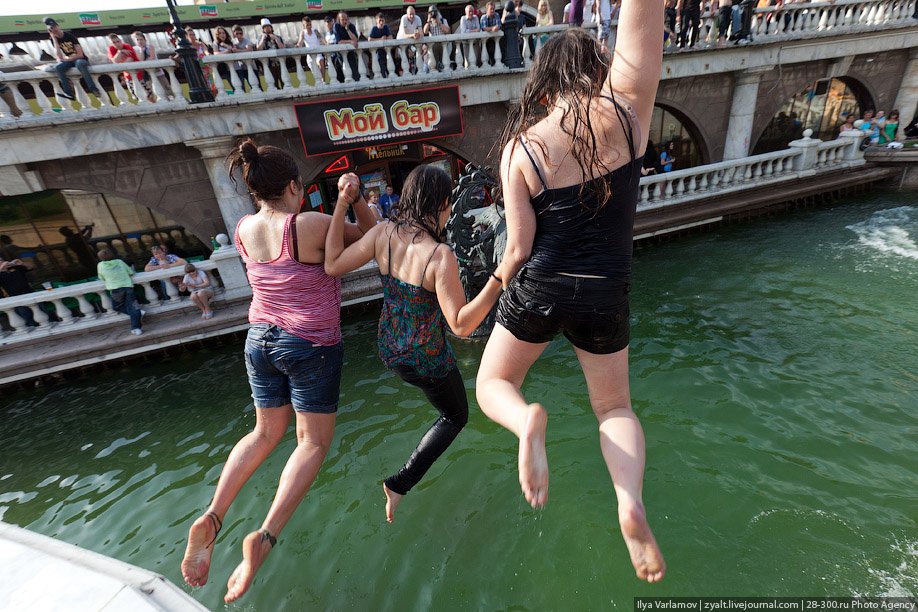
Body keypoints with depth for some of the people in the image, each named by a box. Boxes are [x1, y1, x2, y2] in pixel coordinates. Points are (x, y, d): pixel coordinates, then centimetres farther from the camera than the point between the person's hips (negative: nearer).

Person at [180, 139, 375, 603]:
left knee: (266, 432, 24)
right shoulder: (313, 226, -18)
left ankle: (212, 518, 13)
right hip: (311, 346, -6)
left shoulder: (244, 230, 1)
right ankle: (265, 536, -2)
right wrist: (354, 198, -13)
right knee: (313, 441, 9)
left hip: (260, 338, 6)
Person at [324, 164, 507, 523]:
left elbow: (332, 265, -9)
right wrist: (499, 279, -32)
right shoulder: (441, 256, -30)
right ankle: (401, 484, 19)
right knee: (456, 416, 23)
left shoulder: (384, 232, -15)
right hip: (426, 360, -6)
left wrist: (341, 205, -7)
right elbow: (461, 325, -29)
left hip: (388, 350, 6)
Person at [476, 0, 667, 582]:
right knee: (615, 407, 23)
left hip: (538, 289, -1)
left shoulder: (521, 146, -5)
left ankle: (528, 420, -15)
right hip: (603, 296, 2)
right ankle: (631, 501, -4)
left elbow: (519, 248, -7)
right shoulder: (624, 109, -5)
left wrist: (501, 285, 11)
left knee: (492, 385, 21)